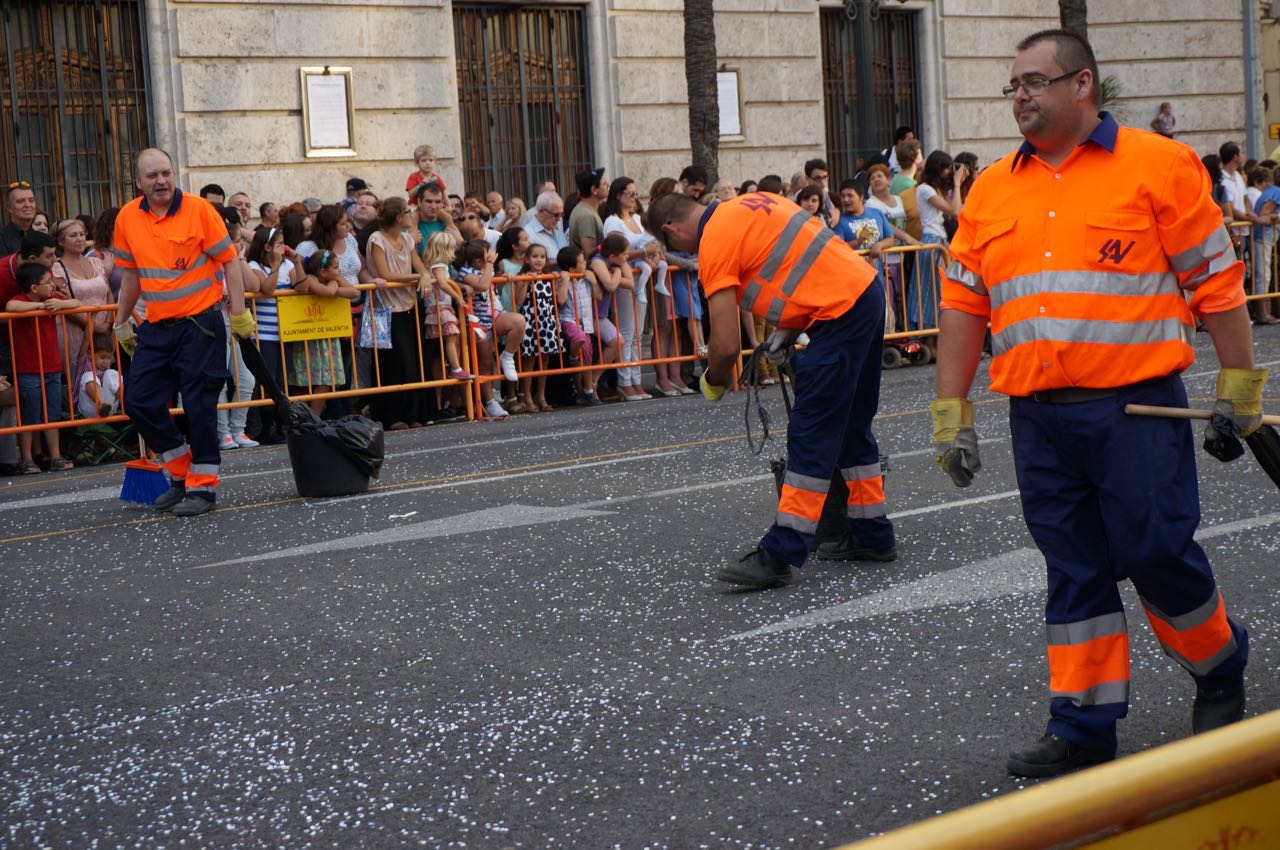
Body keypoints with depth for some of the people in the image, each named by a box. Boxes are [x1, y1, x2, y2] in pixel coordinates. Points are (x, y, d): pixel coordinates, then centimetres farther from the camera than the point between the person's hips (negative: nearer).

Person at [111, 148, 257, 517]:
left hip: (200, 324, -5)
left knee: (200, 406, -4)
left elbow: (229, 261, -6)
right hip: (156, 328, 5)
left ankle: (202, 486, 6)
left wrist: (239, 313, -11)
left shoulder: (199, 210, -9)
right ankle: (182, 472, 19)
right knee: (141, 403, 3)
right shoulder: (127, 218, 5)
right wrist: (121, 321, 21)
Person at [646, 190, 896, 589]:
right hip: (867, 290, 9)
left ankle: (780, 555, -7)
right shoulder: (750, 204, 16)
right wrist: (787, 333, 17)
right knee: (852, 427, 18)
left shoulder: (715, 243, -11)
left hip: (839, 313, -9)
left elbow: (726, 345, -13)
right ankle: (872, 536, 27)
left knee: (811, 437, -9)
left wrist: (712, 384, 7)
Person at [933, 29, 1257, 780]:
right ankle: (1085, 729, 15)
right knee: (1075, 572, 8)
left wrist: (1239, 386, -1)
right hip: (1040, 420, 4)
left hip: (1137, 409, -4)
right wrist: (952, 413, 9)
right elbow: (964, 306, 13)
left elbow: (1217, 282, -1)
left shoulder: (1158, 165, -2)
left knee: (1159, 554, -1)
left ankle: (1222, 671, 27)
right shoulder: (992, 191, 11)